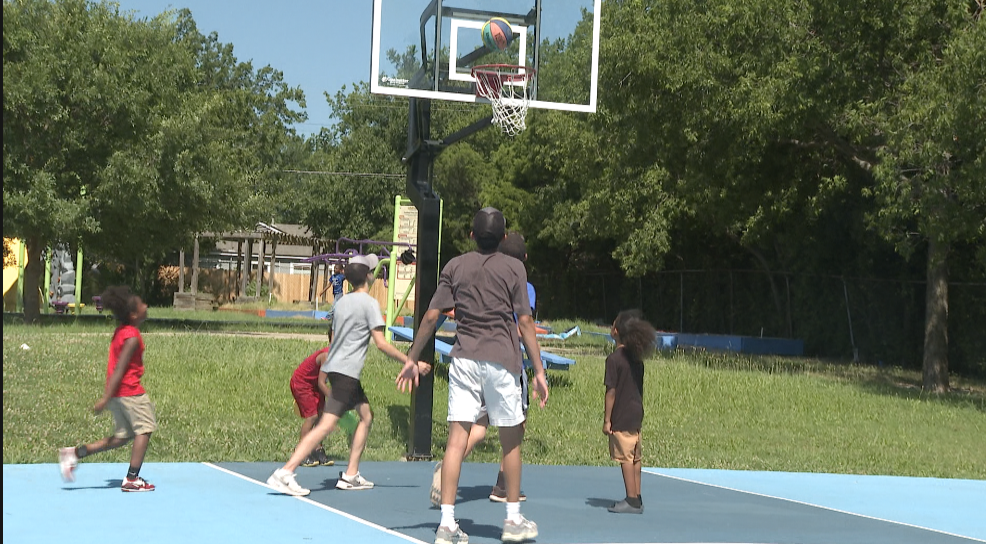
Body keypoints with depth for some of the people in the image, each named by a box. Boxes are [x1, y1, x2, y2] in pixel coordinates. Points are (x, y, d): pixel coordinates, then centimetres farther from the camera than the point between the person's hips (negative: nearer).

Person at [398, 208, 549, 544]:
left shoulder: (455, 267, 6)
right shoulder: (513, 268, 0)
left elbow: (431, 316, 3)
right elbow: (525, 322, -5)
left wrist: (412, 359, 11)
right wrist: (538, 370, -2)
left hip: (463, 360, 2)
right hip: (501, 361, -2)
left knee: (456, 439, 0)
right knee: (511, 441, 11)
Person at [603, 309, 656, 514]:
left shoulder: (614, 359, -15)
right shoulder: (637, 359, 8)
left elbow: (611, 391, -15)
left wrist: (607, 419, -11)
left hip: (621, 418, -8)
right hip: (636, 415, 8)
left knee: (626, 458, -4)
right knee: (635, 458, 12)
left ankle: (632, 500, -2)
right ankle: (637, 499, 18)